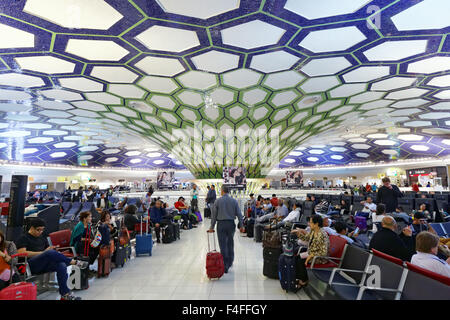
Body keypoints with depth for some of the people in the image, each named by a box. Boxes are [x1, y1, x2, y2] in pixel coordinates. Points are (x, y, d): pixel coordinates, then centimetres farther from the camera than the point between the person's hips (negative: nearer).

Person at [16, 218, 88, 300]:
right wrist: (42, 253, -14)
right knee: (50, 253, -37)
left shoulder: (43, 238, 26)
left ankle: (65, 294, -25)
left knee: (62, 265, -29)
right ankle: (74, 262, -22)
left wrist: (50, 249, 0)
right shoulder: (24, 238, 7)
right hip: (31, 266, -6)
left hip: (44, 264, 6)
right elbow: (21, 253, -9)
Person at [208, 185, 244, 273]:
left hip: (221, 224, -2)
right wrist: (241, 226, 5)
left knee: (223, 245, 3)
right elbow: (239, 214, 0)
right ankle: (230, 262, 30)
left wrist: (212, 227, 5)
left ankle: (225, 266, 6)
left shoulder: (218, 201, -3)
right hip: (231, 224, 3)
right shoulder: (234, 201, 1)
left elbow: (213, 215, -1)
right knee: (230, 244, 18)